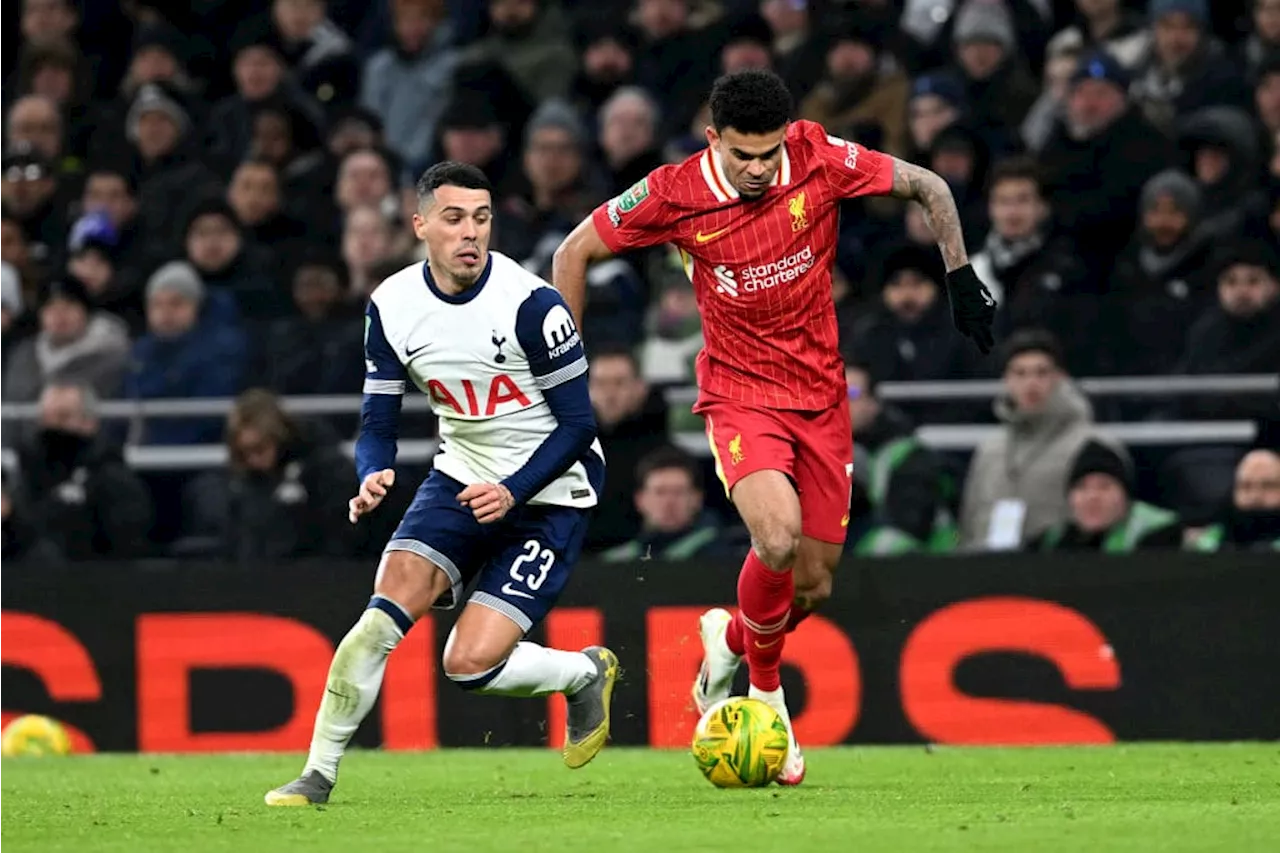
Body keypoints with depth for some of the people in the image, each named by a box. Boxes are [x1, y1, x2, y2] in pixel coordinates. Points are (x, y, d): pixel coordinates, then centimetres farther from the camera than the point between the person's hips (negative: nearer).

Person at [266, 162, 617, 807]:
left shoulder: (528, 303, -20)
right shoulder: (392, 306, -5)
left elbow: (577, 424, -13)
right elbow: (377, 424, 2)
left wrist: (512, 492, -24)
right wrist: (372, 478, -20)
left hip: (548, 493, -4)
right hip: (462, 479, 4)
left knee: (469, 665, -14)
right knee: (384, 616, -15)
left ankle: (587, 673, 16)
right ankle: (318, 774, -4)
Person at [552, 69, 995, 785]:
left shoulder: (822, 160, -13)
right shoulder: (675, 195, -15)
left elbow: (930, 187, 1)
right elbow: (575, 253, -2)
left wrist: (961, 276, -7)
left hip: (822, 395, 3)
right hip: (740, 394, -3)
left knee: (813, 587, 5)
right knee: (778, 536, -28)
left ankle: (730, 639, 39)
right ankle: (765, 690, -3)